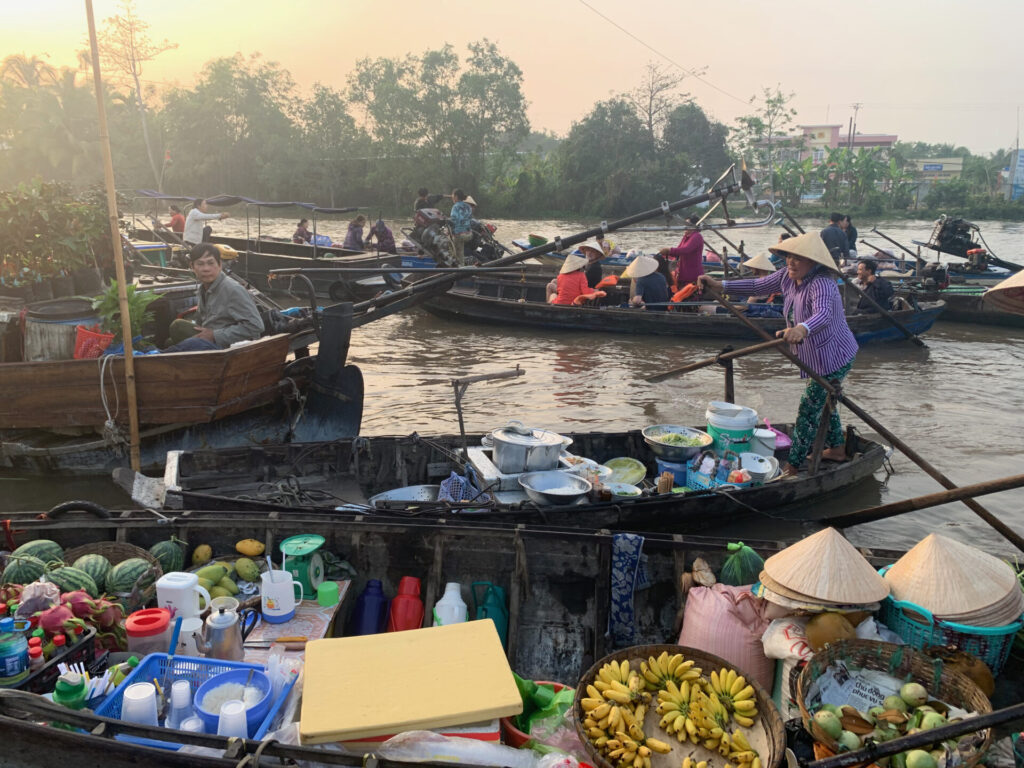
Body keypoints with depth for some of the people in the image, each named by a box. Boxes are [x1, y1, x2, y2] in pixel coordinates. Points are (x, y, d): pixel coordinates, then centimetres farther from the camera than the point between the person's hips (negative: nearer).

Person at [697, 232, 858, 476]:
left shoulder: (821, 284, -33)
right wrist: (719, 285, -3)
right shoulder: (788, 277, -5)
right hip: (818, 356, 10)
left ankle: (792, 468, 7)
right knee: (821, 403, 27)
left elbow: (823, 314, -52)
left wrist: (802, 329, -73)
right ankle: (836, 449, 48)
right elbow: (758, 286, 5)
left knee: (808, 411, -4)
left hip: (834, 358, -10)